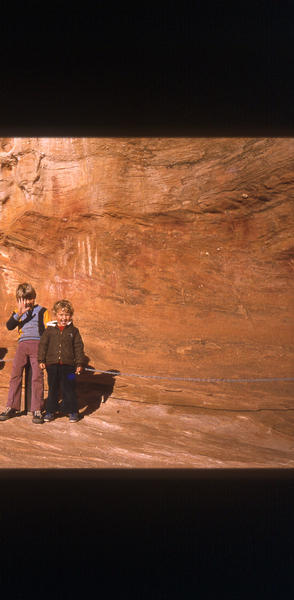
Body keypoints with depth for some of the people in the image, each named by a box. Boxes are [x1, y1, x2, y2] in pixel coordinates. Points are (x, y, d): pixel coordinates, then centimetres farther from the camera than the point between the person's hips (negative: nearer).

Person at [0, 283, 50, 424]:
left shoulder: (42, 311, 11)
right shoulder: (19, 312, 18)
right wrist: (19, 314, -14)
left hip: (37, 344, -3)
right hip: (22, 344, 3)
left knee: (37, 376, -9)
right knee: (15, 375, -2)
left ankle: (37, 410, -5)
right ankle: (11, 407, 8)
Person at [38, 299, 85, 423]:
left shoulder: (74, 331, 3)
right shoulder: (50, 329, 4)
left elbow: (79, 347, 4)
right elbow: (43, 344, 6)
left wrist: (79, 363, 0)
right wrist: (41, 360, 0)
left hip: (68, 364, -1)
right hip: (52, 364, 1)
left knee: (69, 389, 3)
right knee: (52, 389, 12)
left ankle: (72, 411, 15)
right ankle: (50, 411, 24)